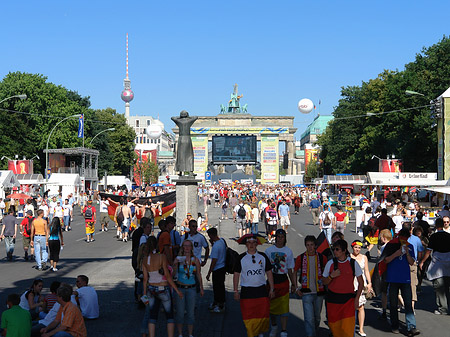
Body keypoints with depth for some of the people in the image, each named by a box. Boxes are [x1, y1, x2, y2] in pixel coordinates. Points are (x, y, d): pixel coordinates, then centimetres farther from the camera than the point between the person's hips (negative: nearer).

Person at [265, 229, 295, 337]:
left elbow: (290, 270, 10)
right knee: (272, 306, 9)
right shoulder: (269, 250, 4)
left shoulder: (288, 251, 5)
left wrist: (294, 285, 6)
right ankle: (274, 326, 31)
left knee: (284, 307, -7)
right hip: (271, 280, 1)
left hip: (283, 281, -1)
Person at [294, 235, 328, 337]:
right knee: (309, 318, -10)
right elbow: (294, 272, 10)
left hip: (319, 291, 2)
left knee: (317, 317, 16)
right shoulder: (300, 258, 0)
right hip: (306, 292, -2)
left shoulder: (321, 257, 2)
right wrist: (296, 288, 2)